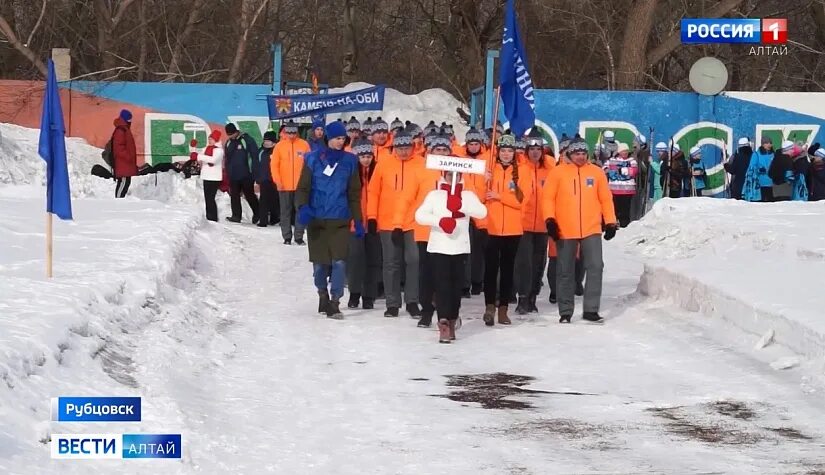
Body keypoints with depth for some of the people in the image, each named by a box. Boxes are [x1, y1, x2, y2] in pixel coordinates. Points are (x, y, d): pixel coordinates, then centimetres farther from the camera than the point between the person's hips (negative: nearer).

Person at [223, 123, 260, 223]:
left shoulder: (247, 140, -9)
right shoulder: (229, 143, 11)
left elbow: (255, 157, -10)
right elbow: (226, 159, 19)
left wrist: (254, 173, -15)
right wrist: (228, 173, 13)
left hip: (246, 176, -5)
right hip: (233, 176, 6)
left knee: (250, 195, 4)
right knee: (234, 196, 1)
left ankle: (257, 214, 20)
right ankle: (236, 216, 3)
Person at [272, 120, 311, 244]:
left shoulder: (304, 145, 1)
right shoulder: (280, 146, 1)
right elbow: (274, 164, 0)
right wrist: (277, 181, -8)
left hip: (301, 185, 0)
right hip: (284, 186, 0)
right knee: (285, 212, 5)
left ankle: (299, 237, 7)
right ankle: (287, 237, 12)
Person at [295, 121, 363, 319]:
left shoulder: (350, 161, 6)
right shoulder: (313, 159, 2)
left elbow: (354, 193, 9)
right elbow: (303, 187, 1)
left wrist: (358, 220, 5)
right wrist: (303, 207, -18)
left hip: (340, 220, 0)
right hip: (316, 219, 0)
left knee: (339, 262, -12)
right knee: (320, 263, 6)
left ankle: (334, 302, -8)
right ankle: (323, 295, 28)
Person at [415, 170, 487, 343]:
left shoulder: (468, 195, 7)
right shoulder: (434, 195, 6)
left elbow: (482, 212, -9)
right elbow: (419, 215, -4)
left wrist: (461, 206, -23)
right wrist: (440, 221, -19)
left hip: (460, 247, 2)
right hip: (439, 247, -2)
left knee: (456, 286, 5)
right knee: (442, 285, -11)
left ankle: (451, 322, 18)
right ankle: (443, 323, -19)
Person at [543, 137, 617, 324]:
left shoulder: (597, 172, 6)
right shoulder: (559, 173, 1)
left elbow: (606, 198, 9)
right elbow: (548, 197, -1)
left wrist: (611, 222, 6)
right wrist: (550, 219, -11)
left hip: (592, 230, 1)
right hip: (565, 231, -1)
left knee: (595, 267, -8)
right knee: (566, 272, 7)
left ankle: (591, 309, 0)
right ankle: (565, 312, 16)